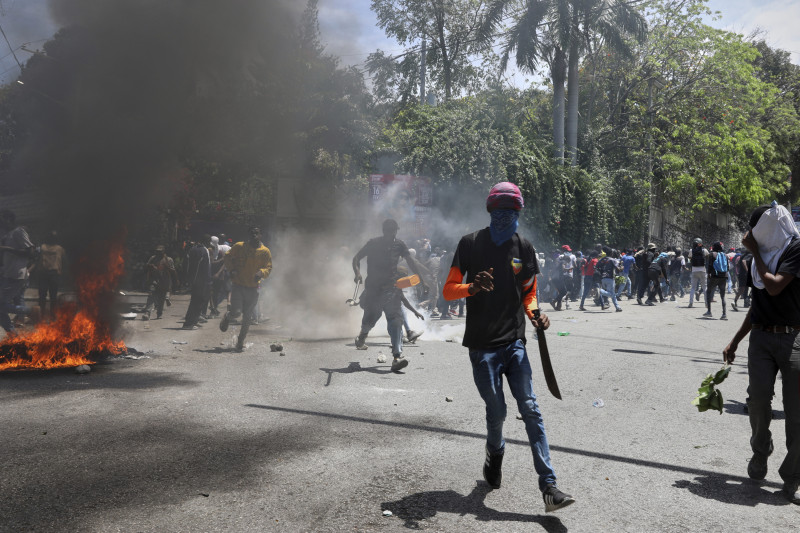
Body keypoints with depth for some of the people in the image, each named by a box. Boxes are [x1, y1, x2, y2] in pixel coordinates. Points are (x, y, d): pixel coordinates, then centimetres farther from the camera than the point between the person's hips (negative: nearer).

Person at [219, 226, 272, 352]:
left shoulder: (265, 251, 1)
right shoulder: (239, 247, -2)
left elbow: (268, 268, 4)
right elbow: (228, 257, 9)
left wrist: (261, 273, -18)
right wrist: (231, 270, -7)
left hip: (253, 289, 2)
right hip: (238, 285, -2)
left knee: (247, 318, 7)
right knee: (236, 312, -15)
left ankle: (240, 341, 24)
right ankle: (227, 317, 22)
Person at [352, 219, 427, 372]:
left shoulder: (399, 245, 4)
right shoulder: (373, 243, -2)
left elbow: (411, 263, 6)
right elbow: (356, 257, 3)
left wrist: (423, 282, 0)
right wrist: (357, 272, -17)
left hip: (391, 288, 1)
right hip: (372, 287, -1)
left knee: (395, 319, -16)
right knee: (370, 319, 4)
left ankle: (397, 355, -24)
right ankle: (362, 335, 42)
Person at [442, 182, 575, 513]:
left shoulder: (523, 248, 9)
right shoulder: (470, 244, 0)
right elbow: (448, 290, 0)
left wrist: (535, 314, -2)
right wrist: (471, 288, -21)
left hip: (514, 343, 2)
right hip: (482, 345, -2)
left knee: (530, 410, -5)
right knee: (496, 411, 2)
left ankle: (548, 487, -5)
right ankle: (494, 456, 35)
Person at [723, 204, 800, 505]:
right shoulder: (763, 255, 14)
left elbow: (774, 286, -19)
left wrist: (755, 252, -7)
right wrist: (735, 342, 20)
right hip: (761, 337, 5)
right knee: (758, 400, -5)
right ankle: (760, 453, 20)